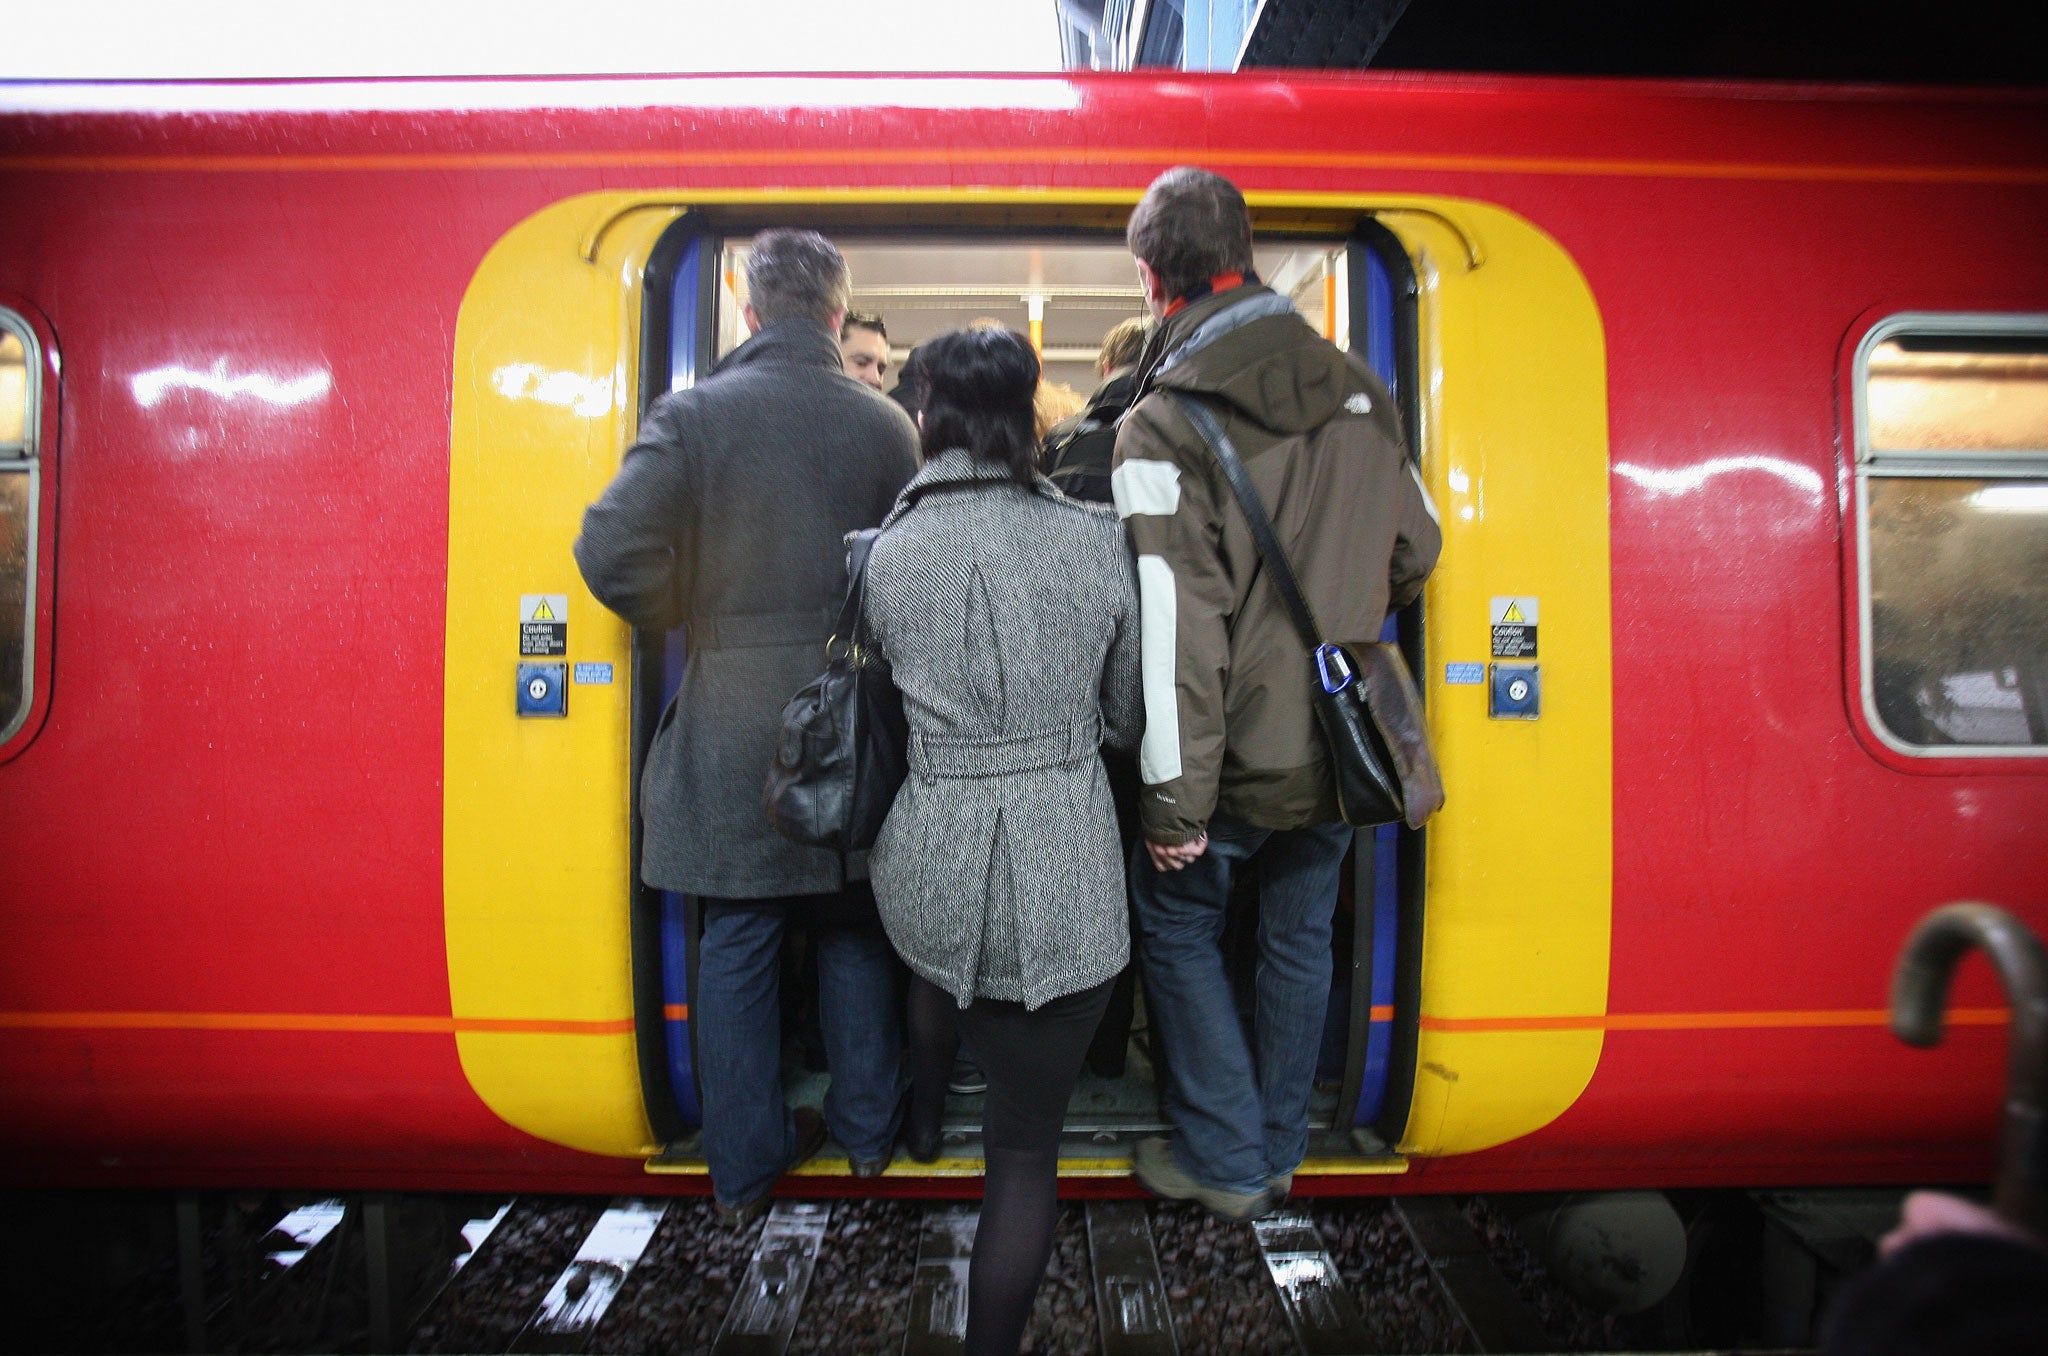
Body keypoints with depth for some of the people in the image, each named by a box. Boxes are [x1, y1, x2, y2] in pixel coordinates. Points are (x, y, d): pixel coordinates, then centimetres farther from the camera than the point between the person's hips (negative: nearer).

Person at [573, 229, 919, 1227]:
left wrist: (681, 618, 2)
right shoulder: (885, 424, -2)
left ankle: (743, 1171, 23)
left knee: (736, 943, 11)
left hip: (731, 724, -1)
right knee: (854, 928, 18)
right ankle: (866, 1131, 32)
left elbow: (612, 552, -15)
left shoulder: (692, 416, -7)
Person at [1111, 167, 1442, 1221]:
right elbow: (1414, 551, 12)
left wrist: (1173, 797, -17)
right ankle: (1278, 1153, 36)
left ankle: (1224, 1161, 25)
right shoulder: (1355, 390, 1)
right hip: (1338, 748, 6)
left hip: (1235, 755, -5)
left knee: (1176, 928, 16)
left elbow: (1173, 628, -22)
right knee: (1299, 939, 20)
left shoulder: (1162, 428, -17)